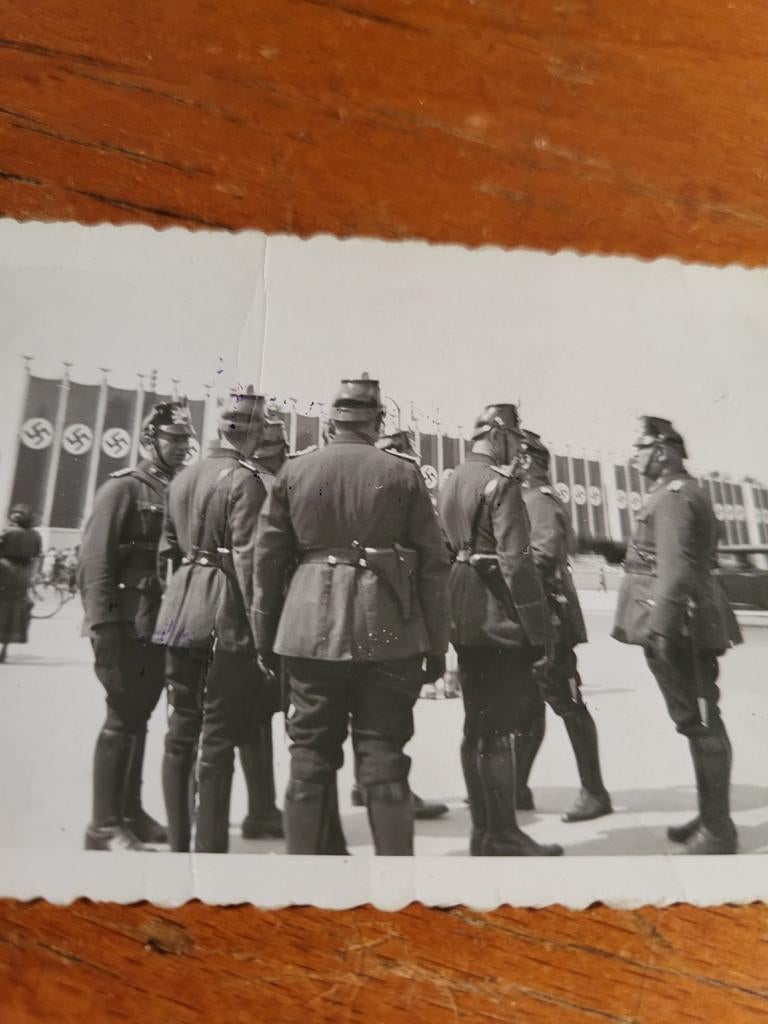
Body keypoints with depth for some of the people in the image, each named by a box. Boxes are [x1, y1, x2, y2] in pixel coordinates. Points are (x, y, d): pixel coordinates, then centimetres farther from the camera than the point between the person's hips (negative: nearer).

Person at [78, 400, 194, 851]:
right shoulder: (123, 487, -7)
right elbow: (95, 559, -14)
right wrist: (103, 623, -20)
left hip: (162, 626, 7)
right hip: (127, 626, -7)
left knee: (139, 717, 15)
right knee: (121, 719, 0)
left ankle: (131, 812, 27)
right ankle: (105, 825, 12)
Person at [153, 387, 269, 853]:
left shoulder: (183, 477, 12)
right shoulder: (245, 480, -11)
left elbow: (168, 548, 16)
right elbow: (247, 558, -18)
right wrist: (260, 627, -14)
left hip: (182, 612, 8)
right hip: (225, 617, -7)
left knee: (181, 730, 15)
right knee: (218, 737, 1)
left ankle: (178, 841, 28)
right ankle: (210, 847, 11)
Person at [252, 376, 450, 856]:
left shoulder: (293, 471, 4)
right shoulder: (404, 473, 0)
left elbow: (268, 561, 5)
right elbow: (433, 565, -1)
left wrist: (265, 637, 14)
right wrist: (437, 644, 6)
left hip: (311, 631, 2)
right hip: (387, 633, -1)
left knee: (312, 756, 13)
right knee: (384, 756, 9)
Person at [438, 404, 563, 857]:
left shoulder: (452, 481, 15)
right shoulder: (501, 483, -12)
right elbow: (517, 563, -19)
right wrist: (541, 631, -15)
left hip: (464, 621, 9)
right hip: (498, 621, -9)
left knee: (476, 725, 14)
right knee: (499, 729, 0)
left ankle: (483, 830, 26)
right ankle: (503, 835, 12)